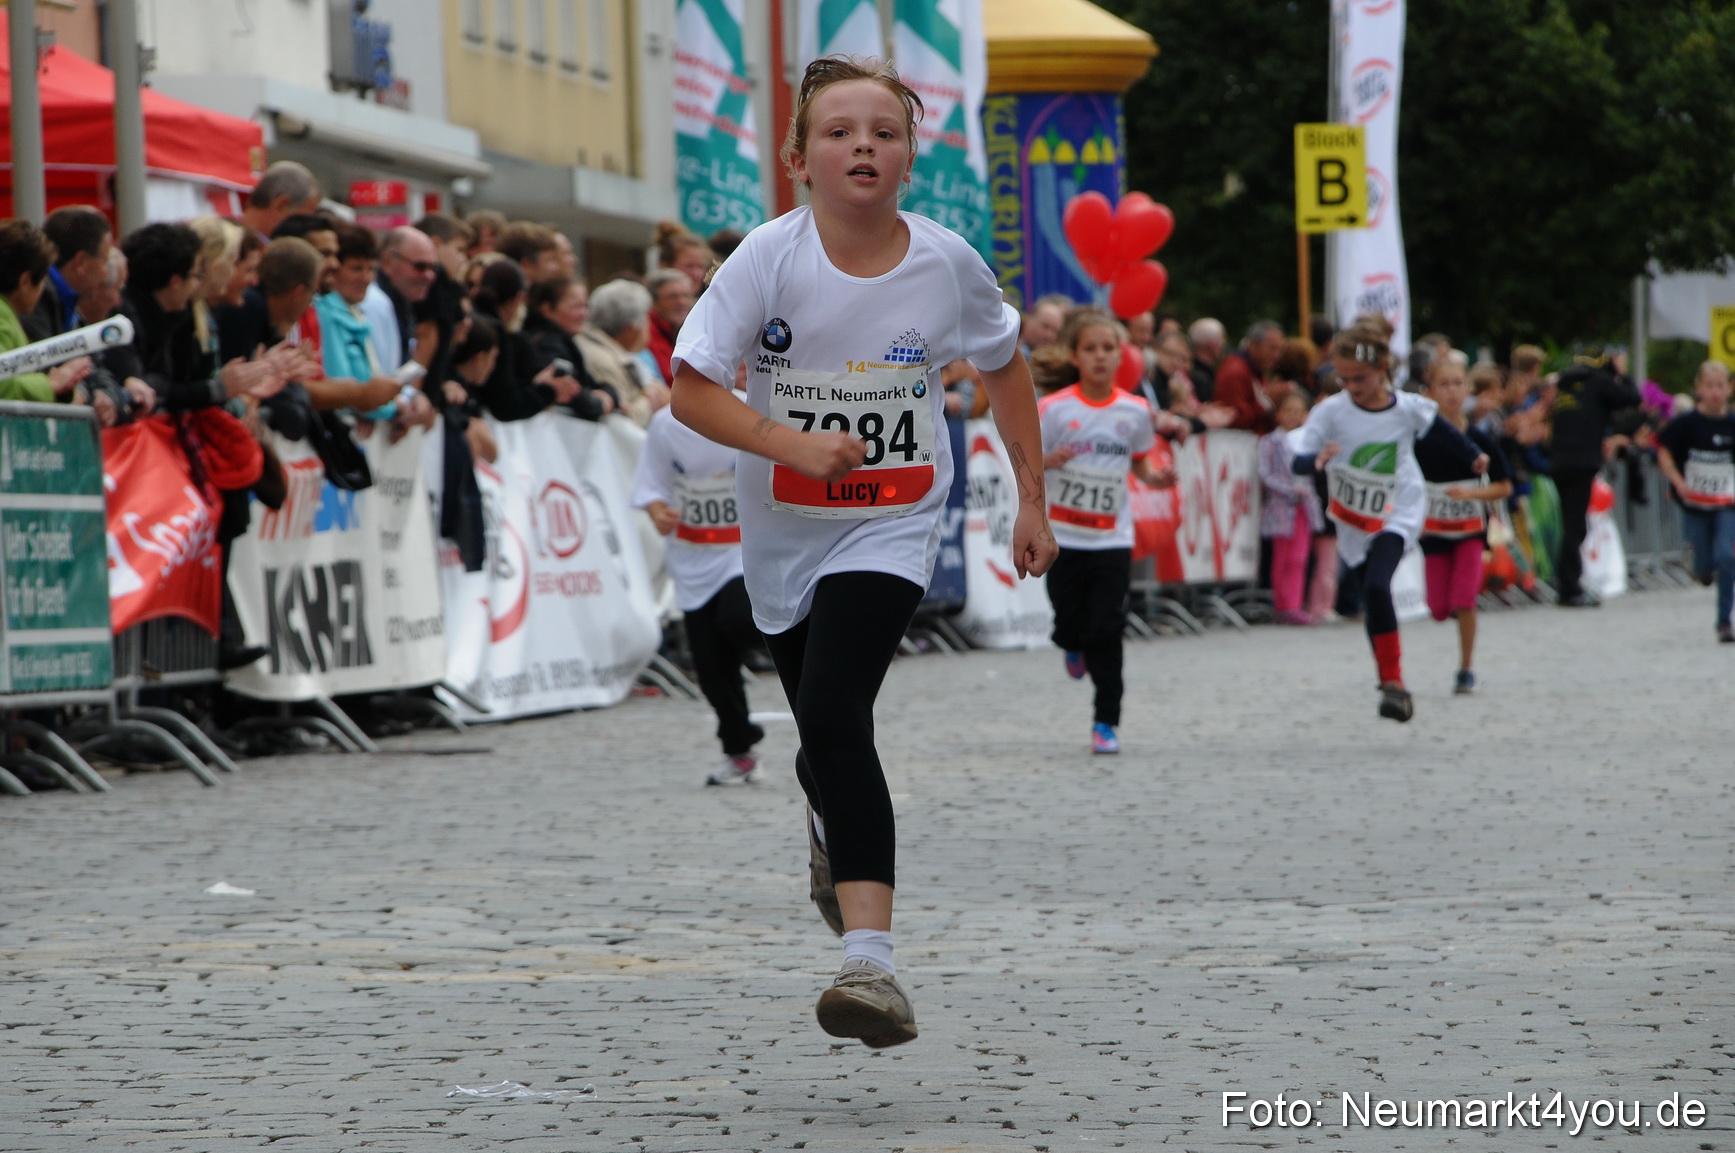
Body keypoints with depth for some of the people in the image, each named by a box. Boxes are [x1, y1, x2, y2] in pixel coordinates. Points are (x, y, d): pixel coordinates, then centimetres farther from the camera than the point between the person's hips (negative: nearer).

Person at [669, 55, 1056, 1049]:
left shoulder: (946, 262, -9)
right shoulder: (770, 258, -13)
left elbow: (1005, 367, 9)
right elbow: (692, 390, -12)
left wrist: (1032, 499, 10)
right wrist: (789, 443, -28)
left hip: (892, 529, -2)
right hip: (784, 532, 2)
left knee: (835, 714, -23)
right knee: (822, 728, 17)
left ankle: (871, 958, -30)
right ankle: (835, 830, 57)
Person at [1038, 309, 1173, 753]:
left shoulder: (1135, 410, 1)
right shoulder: (1054, 408, -7)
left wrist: (1156, 479, -7)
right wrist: (1049, 461, -25)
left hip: (1112, 537, 1)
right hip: (1062, 536, -1)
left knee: (1107, 632, -5)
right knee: (1070, 625, 5)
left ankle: (1106, 721, 5)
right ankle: (1075, 647, 43)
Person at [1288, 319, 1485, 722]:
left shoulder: (1410, 408, -10)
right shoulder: (1331, 412, -13)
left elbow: (1443, 431, 10)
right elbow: (1298, 461, -20)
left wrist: (1472, 458, 27)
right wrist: (1317, 460, -43)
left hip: (1399, 514, -3)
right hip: (1353, 521, 3)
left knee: (1377, 586, -25)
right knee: (1372, 603, 11)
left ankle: (1393, 681, -21)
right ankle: (1392, 687, 28)